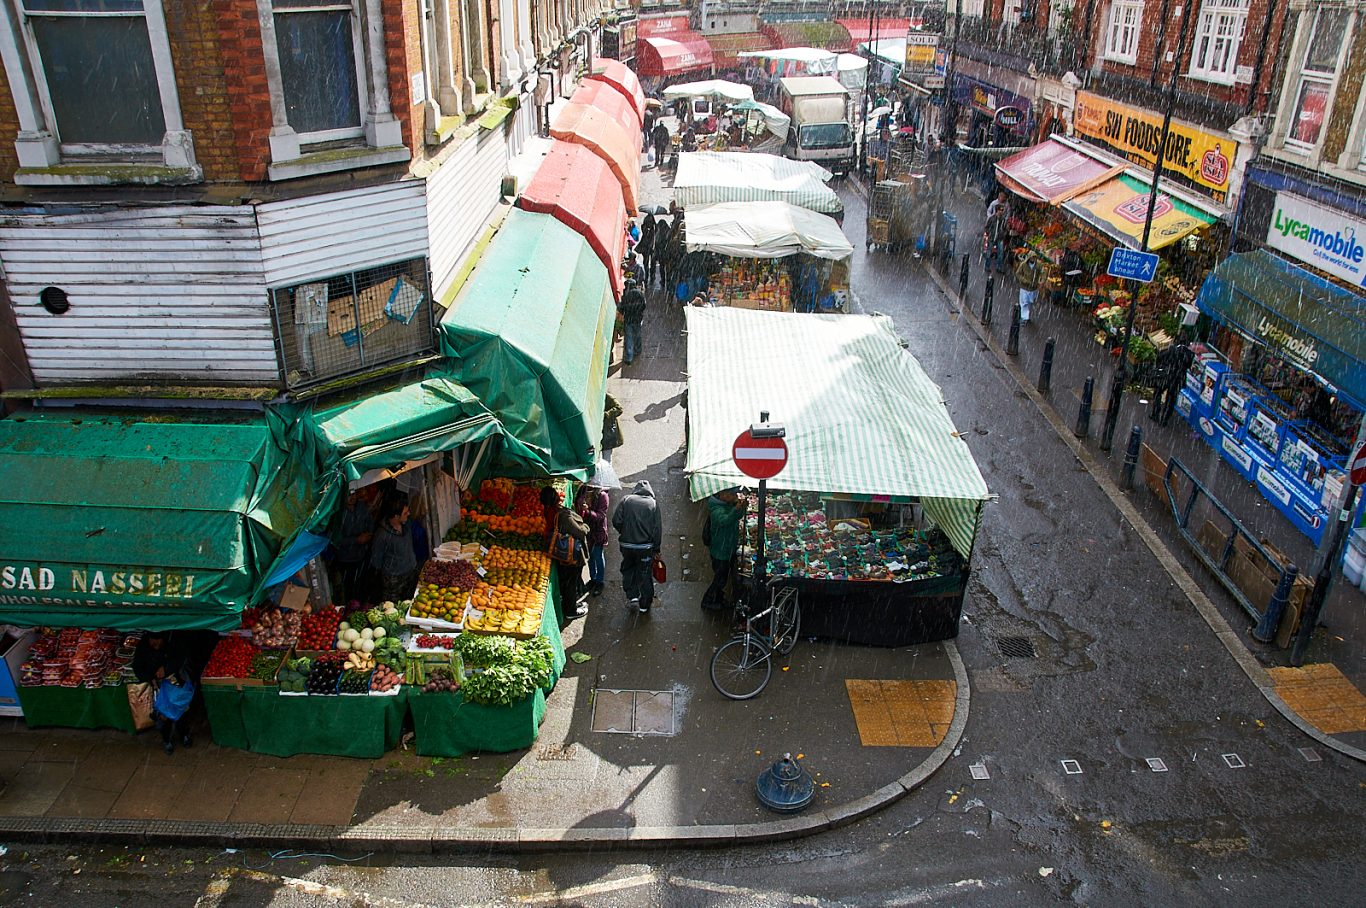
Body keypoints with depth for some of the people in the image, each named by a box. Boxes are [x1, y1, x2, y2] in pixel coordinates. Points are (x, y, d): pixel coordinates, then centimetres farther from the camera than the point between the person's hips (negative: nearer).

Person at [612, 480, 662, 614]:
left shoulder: (626, 500, -1)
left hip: (626, 544, 1)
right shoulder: (653, 503, -1)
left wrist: (624, 533, 12)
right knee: (645, 575, 10)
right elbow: (658, 529, -4)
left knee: (628, 570, 22)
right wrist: (656, 549, 3)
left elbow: (616, 521, -7)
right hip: (646, 546, -1)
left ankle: (633, 596, 11)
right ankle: (644, 606, 17)